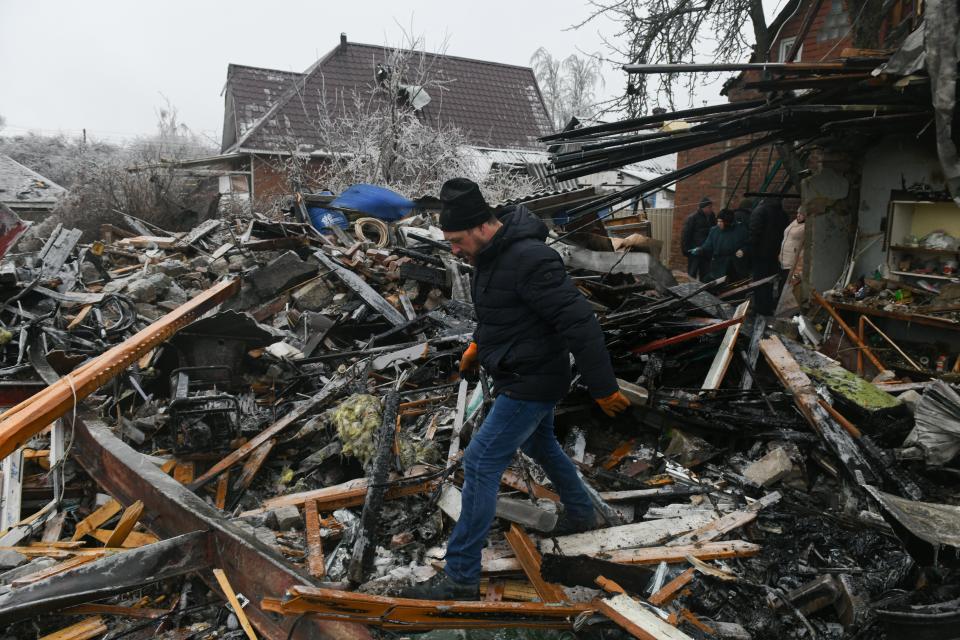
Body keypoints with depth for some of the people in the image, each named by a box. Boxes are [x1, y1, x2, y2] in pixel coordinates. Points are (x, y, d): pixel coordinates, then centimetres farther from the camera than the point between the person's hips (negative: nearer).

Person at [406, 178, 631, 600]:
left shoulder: (530, 260, -29)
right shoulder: (491, 254, 2)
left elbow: (579, 324, -28)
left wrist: (603, 388, -23)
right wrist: (478, 344, 12)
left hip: (530, 383, -10)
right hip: (531, 375, 10)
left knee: (481, 463, -8)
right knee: (539, 444, 29)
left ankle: (461, 577, 2)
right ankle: (581, 514, 53)